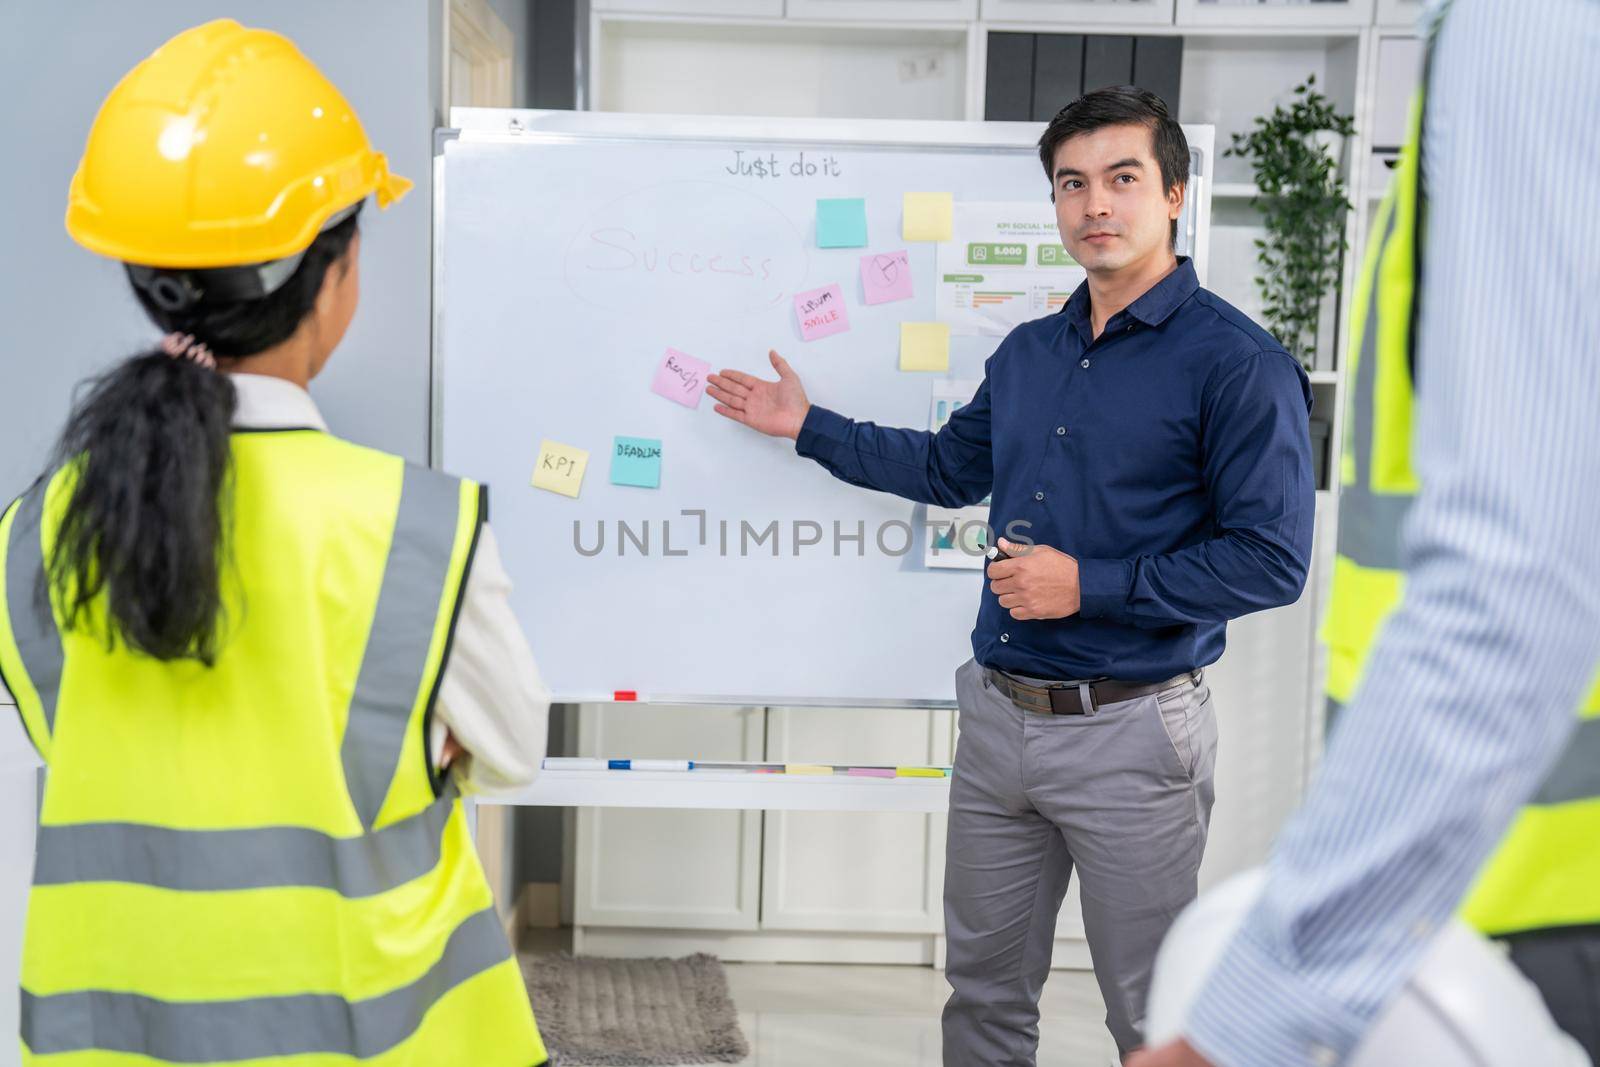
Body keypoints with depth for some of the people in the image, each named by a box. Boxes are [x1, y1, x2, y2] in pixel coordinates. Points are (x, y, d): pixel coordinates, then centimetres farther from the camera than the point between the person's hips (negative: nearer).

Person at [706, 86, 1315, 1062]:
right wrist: (808, 425, 27)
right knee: (984, 988, 17)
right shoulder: (1027, 352, 11)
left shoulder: (1235, 362, -12)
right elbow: (951, 469, 27)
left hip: (1131, 729, -6)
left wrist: (1090, 585, -19)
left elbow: (1271, 560, -17)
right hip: (999, 715, 7)